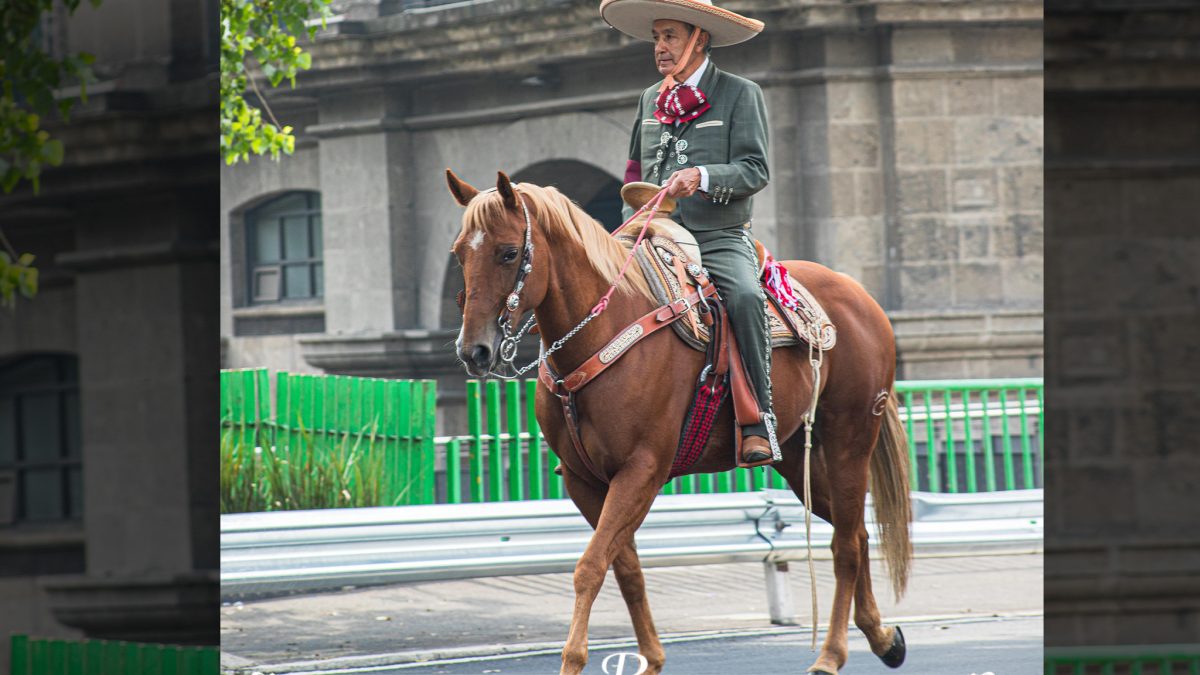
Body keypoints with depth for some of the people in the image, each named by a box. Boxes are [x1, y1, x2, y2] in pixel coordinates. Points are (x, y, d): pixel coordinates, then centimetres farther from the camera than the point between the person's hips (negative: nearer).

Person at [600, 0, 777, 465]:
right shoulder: (650, 100, 18)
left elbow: (755, 170, -7)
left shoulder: (741, 94, 2)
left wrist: (702, 176, -23)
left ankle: (759, 422, -31)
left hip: (721, 240, -5)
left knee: (745, 298, -34)